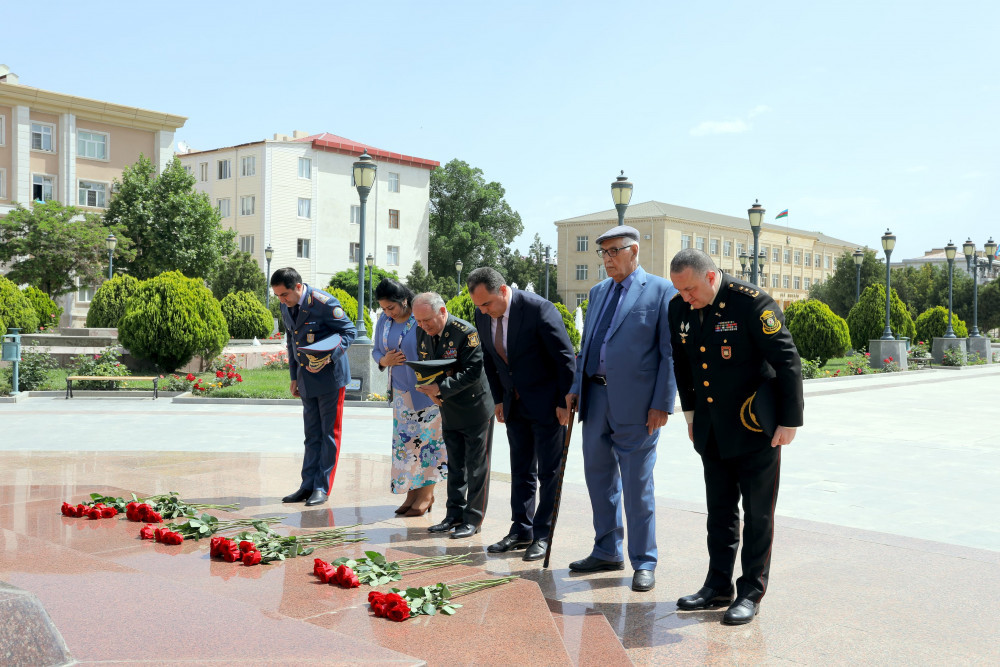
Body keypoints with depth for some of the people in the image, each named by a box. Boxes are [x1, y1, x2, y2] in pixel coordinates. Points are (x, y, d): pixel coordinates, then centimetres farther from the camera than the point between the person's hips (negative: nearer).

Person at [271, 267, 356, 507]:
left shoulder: (324, 303, -18)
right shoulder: (286, 308, 5)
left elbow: (349, 331, -12)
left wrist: (329, 357, -26)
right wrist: (294, 377, 16)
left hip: (329, 376, -7)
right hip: (306, 378, 7)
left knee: (329, 433, 1)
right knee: (312, 434, 11)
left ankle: (322, 487, 7)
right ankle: (308, 485, 15)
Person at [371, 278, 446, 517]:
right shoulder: (384, 322, 4)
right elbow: (376, 350, 14)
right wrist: (384, 360, -9)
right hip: (402, 391, 6)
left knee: (427, 439, -1)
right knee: (404, 440, 7)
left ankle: (427, 493, 10)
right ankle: (412, 492, 16)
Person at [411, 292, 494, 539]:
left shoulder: (466, 332, -22)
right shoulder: (422, 332, 0)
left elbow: (473, 372, -24)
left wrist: (441, 388, -29)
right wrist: (430, 389, -8)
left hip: (475, 408, -7)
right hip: (449, 411, 7)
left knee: (476, 467, 1)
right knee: (454, 466, 14)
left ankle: (473, 519, 9)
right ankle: (455, 514, 23)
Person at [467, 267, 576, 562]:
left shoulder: (539, 309, -21)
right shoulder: (483, 316, -2)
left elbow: (566, 357, -16)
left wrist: (565, 402, -15)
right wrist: (499, 399, 8)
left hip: (547, 403, -6)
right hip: (515, 404, 6)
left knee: (549, 471, 2)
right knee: (520, 470, 12)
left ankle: (543, 535, 10)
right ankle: (521, 531, 21)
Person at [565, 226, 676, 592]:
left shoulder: (661, 290, -4)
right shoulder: (598, 291, 16)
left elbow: (670, 352, -8)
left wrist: (662, 404, -12)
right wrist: (577, 387, 10)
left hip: (636, 404, -7)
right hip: (596, 398, 7)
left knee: (637, 485, 1)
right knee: (599, 478, 14)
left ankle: (643, 563, 14)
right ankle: (607, 552, 29)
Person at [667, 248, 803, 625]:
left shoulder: (752, 303, -17)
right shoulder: (680, 309, 1)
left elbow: (787, 362, -14)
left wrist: (790, 421, -12)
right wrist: (691, 412, 19)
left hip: (755, 428, -6)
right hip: (712, 430, 6)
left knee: (757, 513, 4)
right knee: (719, 509, 13)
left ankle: (751, 594, 14)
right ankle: (718, 587, 24)